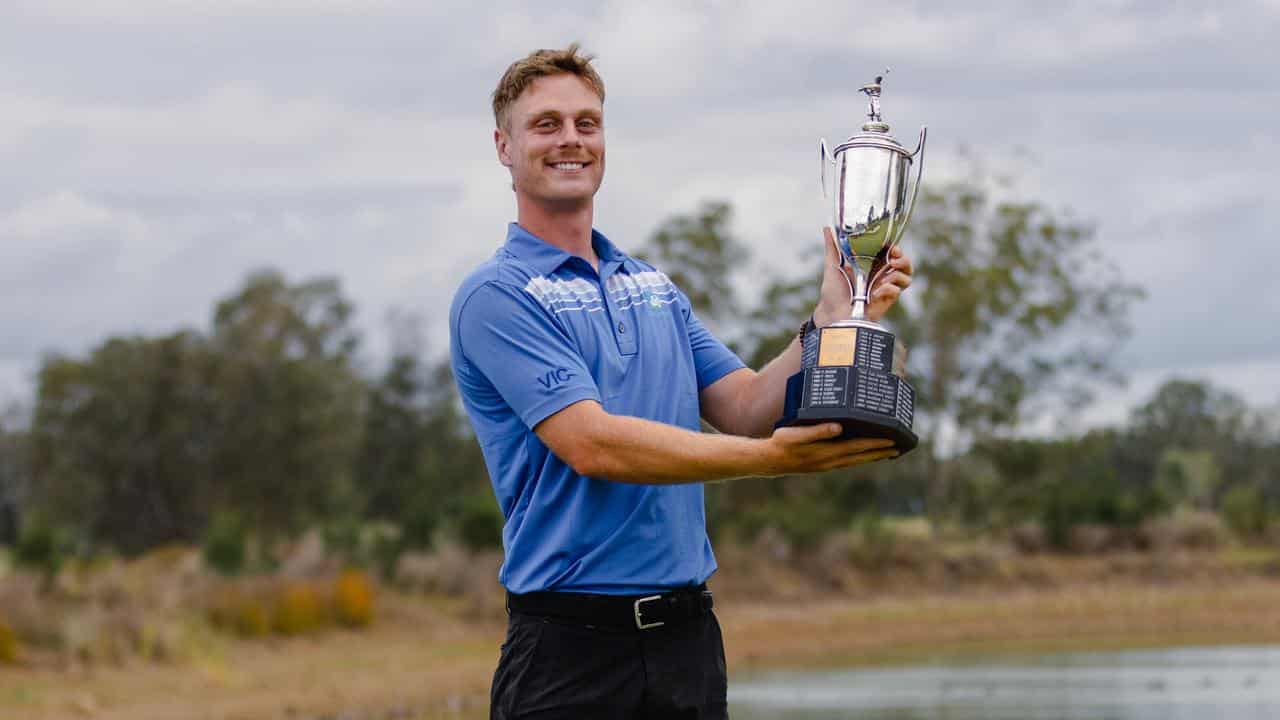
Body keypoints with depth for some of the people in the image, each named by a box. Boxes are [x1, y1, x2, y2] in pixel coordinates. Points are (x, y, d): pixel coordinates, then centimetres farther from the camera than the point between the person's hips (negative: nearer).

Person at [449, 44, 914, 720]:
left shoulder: (655, 286, 17)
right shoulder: (494, 297, -7)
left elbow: (744, 409, 9)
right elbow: (592, 445, -18)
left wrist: (832, 317, -7)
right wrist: (776, 456, -24)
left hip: (688, 638, 6)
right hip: (570, 645, -6)